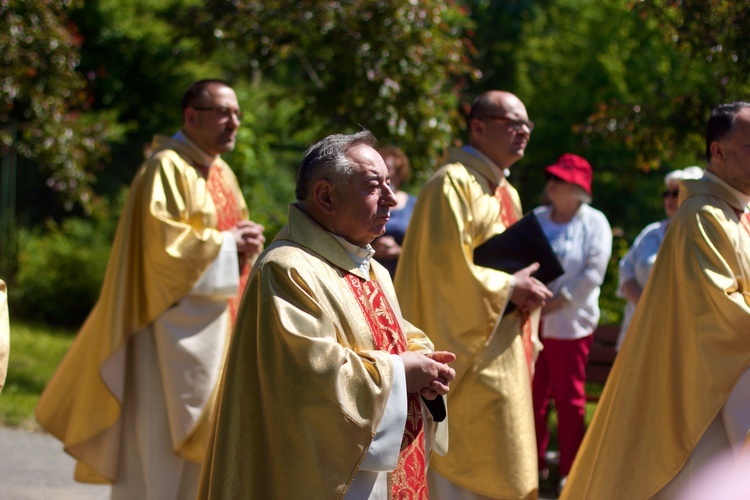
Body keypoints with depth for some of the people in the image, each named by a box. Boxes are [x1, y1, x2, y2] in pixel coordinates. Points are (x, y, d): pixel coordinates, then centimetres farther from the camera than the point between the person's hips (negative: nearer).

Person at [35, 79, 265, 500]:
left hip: (214, 326, 9)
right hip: (172, 332, -9)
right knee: (159, 444, -5)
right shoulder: (168, 169, -12)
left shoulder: (224, 175, 15)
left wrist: (246, 243, -1)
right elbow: (163, 242, -22)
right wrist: (223, 242, -15)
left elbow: (233, 231, 22)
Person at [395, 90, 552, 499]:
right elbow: (445, 264, -21)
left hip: (503, 355, 10)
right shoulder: (453, 183, -13)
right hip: (468, 353, -10)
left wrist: (525, 289, 3)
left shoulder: (506, 193, 17)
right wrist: (509, 288, -15)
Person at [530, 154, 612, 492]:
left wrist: (555, 303, -15)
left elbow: (594, 272, -11)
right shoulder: (537, 218, 9)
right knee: (532, 397, 7)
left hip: (570, 323, -4)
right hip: (531, 322, 4)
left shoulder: (594, 223, -3)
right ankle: (534, 463, 18)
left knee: (569, 399, 2)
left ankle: (570, 471, 11)